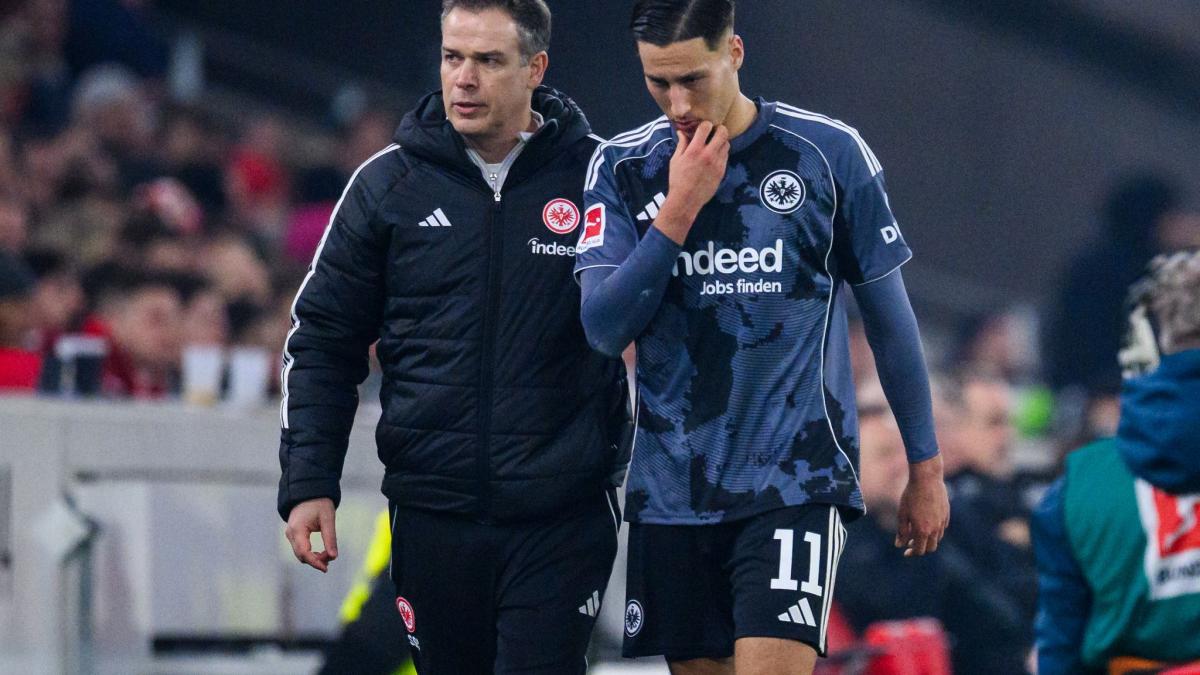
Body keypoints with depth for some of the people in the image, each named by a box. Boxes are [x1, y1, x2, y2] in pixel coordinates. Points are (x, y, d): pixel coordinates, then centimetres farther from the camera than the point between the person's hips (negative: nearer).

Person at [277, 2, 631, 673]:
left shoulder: (597, 177, -1)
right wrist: (308, 483, 1)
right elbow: (324, 340, 9)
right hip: (432, 512, 2)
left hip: (563, 518, -2)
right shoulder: (388, 184, 4)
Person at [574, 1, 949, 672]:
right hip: (672, 489, 4)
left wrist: (926, 467, 9)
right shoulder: (621, 167, 4)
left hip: (796, 483, -3)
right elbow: (604, 328, -6)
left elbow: (890, 316, 6)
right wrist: (678, 209, -14)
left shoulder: (829, 152, -1)